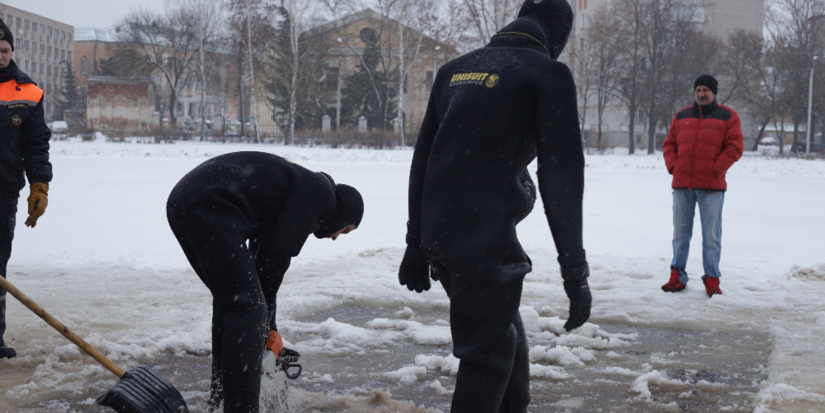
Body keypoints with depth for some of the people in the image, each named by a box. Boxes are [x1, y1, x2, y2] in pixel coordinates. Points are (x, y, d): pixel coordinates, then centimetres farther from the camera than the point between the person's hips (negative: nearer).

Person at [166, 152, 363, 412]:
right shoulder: (321, 192, 2)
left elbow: (262, 258, 30)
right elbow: (277, 254, -6)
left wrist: (268, 327, 31)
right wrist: (267, 320, 6)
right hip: (210, 207, -10)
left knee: (231, 299, 22)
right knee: (248, 307, -7)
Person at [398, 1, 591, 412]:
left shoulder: (454, 70, 15)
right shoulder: (547, 74, -5)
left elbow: (422, 160, 16)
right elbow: (562, 173, -11)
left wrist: (416, 245, 22)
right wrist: (575, 270, -10)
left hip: (437, 235, 7)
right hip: (488, 241, -7)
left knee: (507, 335, 23)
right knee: (488, 353, 4)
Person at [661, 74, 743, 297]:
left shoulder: (727, 117, 4)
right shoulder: (682, 116, 14)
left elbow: (735, 146, -3)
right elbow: (669, 144, 16)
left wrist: (717, 168, -11)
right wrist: (672, 166, 0)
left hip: (711, 186, -4)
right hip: (682, 185, 4)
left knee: (711, 235, 0)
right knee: (680, 233, 9)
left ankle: (711, 280, 7)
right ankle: (677, 276, 17)